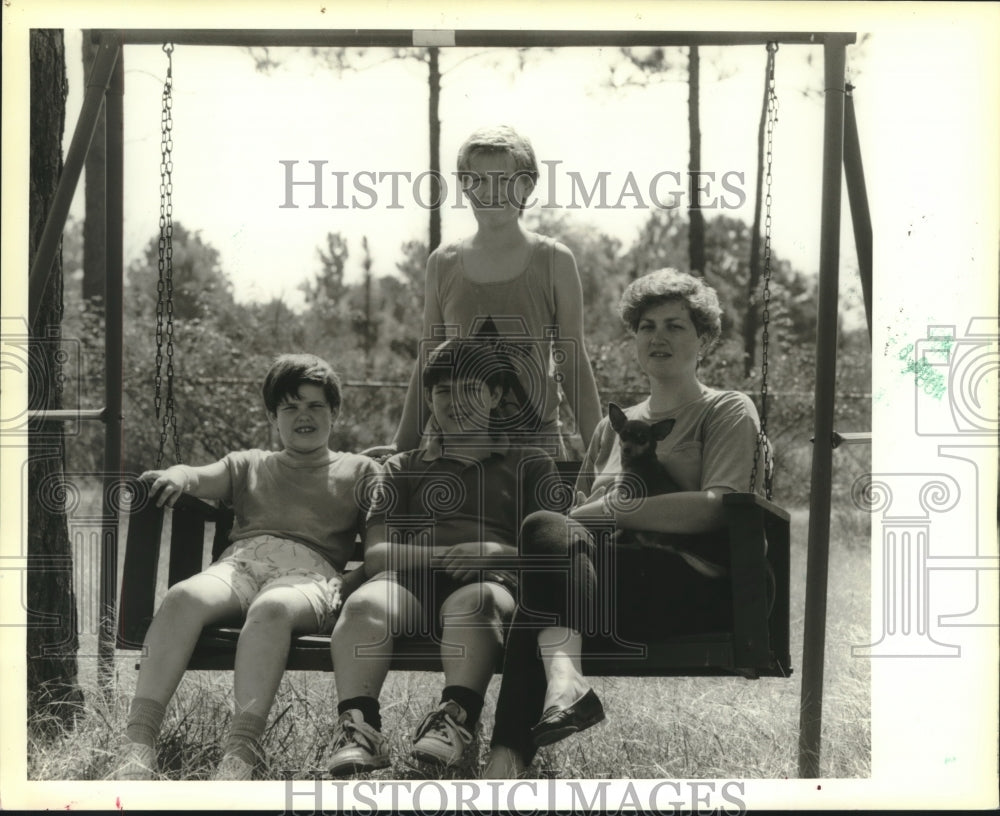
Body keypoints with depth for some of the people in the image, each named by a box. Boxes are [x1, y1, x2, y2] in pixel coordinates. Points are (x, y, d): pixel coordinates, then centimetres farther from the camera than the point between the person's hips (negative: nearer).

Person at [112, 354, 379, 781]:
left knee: (271, 607, -40)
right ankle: (138, 744, -41)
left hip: (309, 572, -2)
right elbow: (204, 478, 14)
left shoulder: (358, 471, 26)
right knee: (183, 596, -33)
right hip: (240, 562, 2)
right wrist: (178, 475, -8)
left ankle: (240, 754, -51)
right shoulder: (248, 465, 33)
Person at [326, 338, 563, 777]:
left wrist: (496, 553, -9)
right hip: (411, 579, 2)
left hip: (495, 582, -1)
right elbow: (376, 554, 15)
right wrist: (448, 555, -5)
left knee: (471, 601, -39)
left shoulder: (530, 465, 26)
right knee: (364, 604, -33)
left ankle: (456, 720, -52)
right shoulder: (403, 469, 30)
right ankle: (357, 726, -46)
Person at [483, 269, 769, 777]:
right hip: (614, 574, 5)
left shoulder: (729, 411, 14)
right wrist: (575, 521, -2)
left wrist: (610, 510, -8)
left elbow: (714, 508, -4)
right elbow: (581, 512, 23)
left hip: (693, 587, -4)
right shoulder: (613, 426, 31)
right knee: (553, 532, -32)